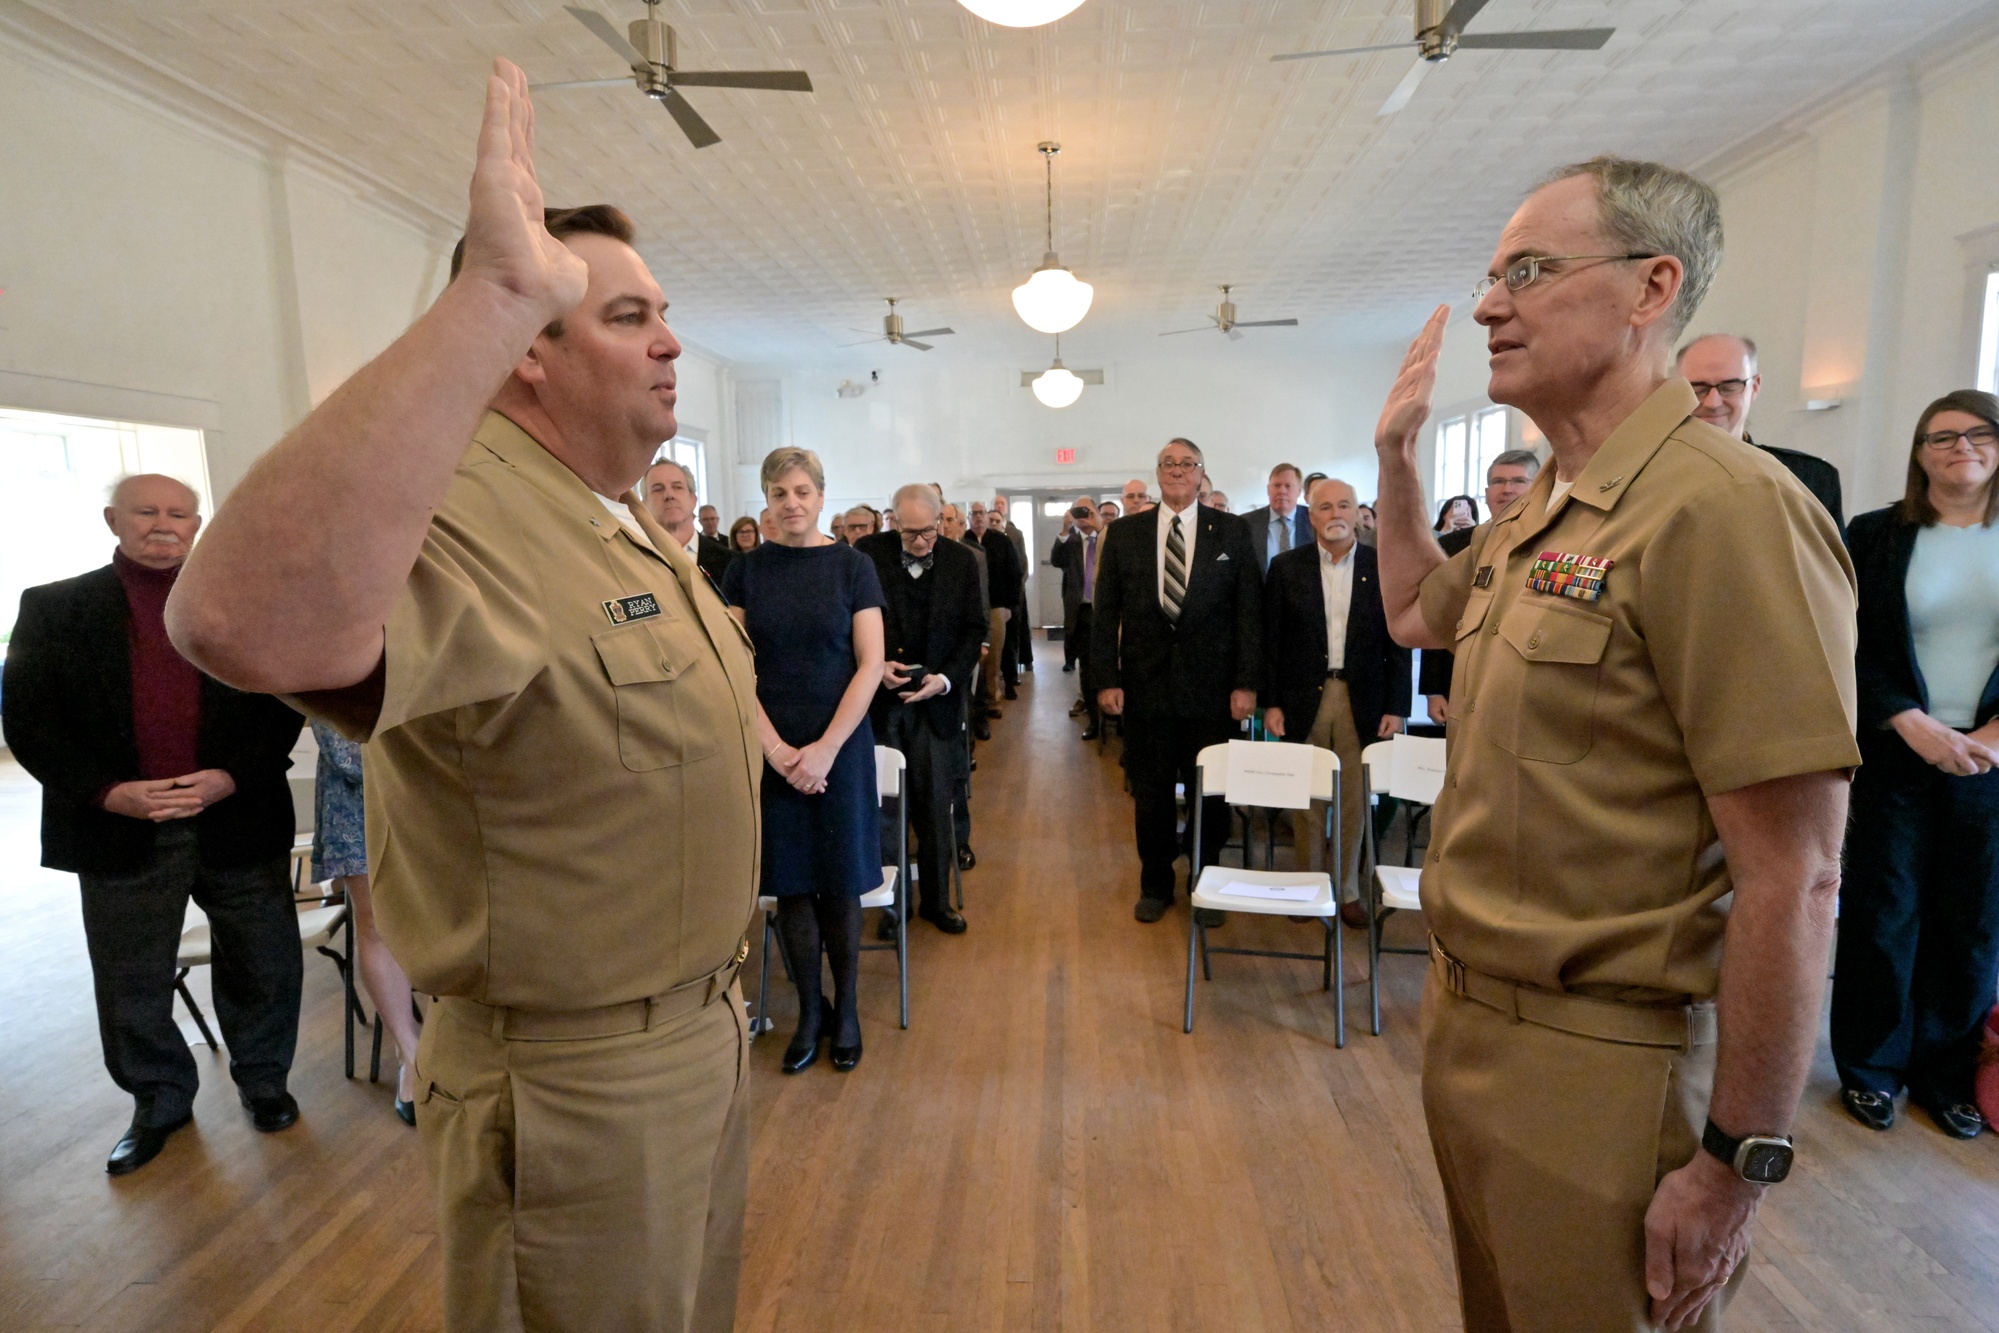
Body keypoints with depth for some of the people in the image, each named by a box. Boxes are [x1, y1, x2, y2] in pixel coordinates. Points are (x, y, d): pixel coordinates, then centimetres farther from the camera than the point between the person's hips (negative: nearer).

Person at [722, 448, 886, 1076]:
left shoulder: (852, 565, -1)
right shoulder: (746, 570, 3)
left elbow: (870, 664, -6)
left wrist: (826, 748, -12)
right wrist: (777, 749, -11)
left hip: (840, 746, -1)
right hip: (771, 750, 2)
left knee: (839, 882, 6)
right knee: (790, 882, 7)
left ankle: (846, 1009, 23)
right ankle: (809, 1010, 23)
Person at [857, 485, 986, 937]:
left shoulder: (962, 560, 1)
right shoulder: (868, 553, -3)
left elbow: (974, 628, 4)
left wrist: (946, 678, -9)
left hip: (937, 700, 1)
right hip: (881, 698, -1)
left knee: (936, 806, 7)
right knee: (885, 806, 6)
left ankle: (936, 900, 22)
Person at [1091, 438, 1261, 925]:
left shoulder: (1233, 532, 2)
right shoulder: (1124, 533, 5)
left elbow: (1249, 611, 0)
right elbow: (1105, 613, 4)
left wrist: (1246, 682, -7)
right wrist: (1105, 679, -3)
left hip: (1212, 686, -1)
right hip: (1146, 684, 1)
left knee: (1211, 793, 9)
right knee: (1150, 793, 10)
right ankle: (1155, 884, 29)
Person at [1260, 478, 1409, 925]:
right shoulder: (1286, 567, 2)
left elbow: (1398, 643, 3)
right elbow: (1271, 640, 1)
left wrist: (1396, 707, -2)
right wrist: (1271, 702, -4)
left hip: (1362, 701, 1)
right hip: (1303, 699, 0)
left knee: (1355, 800, 7)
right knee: (1306, 800, 7)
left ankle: (1348, 891, 21)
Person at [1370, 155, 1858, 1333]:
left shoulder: (1721, 507, -22)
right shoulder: (1541, 513, 6)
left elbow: (1794, 878, -22)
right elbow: (1415, 613, 26)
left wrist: (1739, 1163, -16)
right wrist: (1398, 454, 15)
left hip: (1600, 1071, -8)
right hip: (1469, 1021, 9)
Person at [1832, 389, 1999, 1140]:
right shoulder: (1876, 536, 2)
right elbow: (1850, 650, -3)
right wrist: (1912, 724, -14)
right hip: (1895, 756, -2)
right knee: (1882, 915, 4)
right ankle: (1872, 1067, 19)